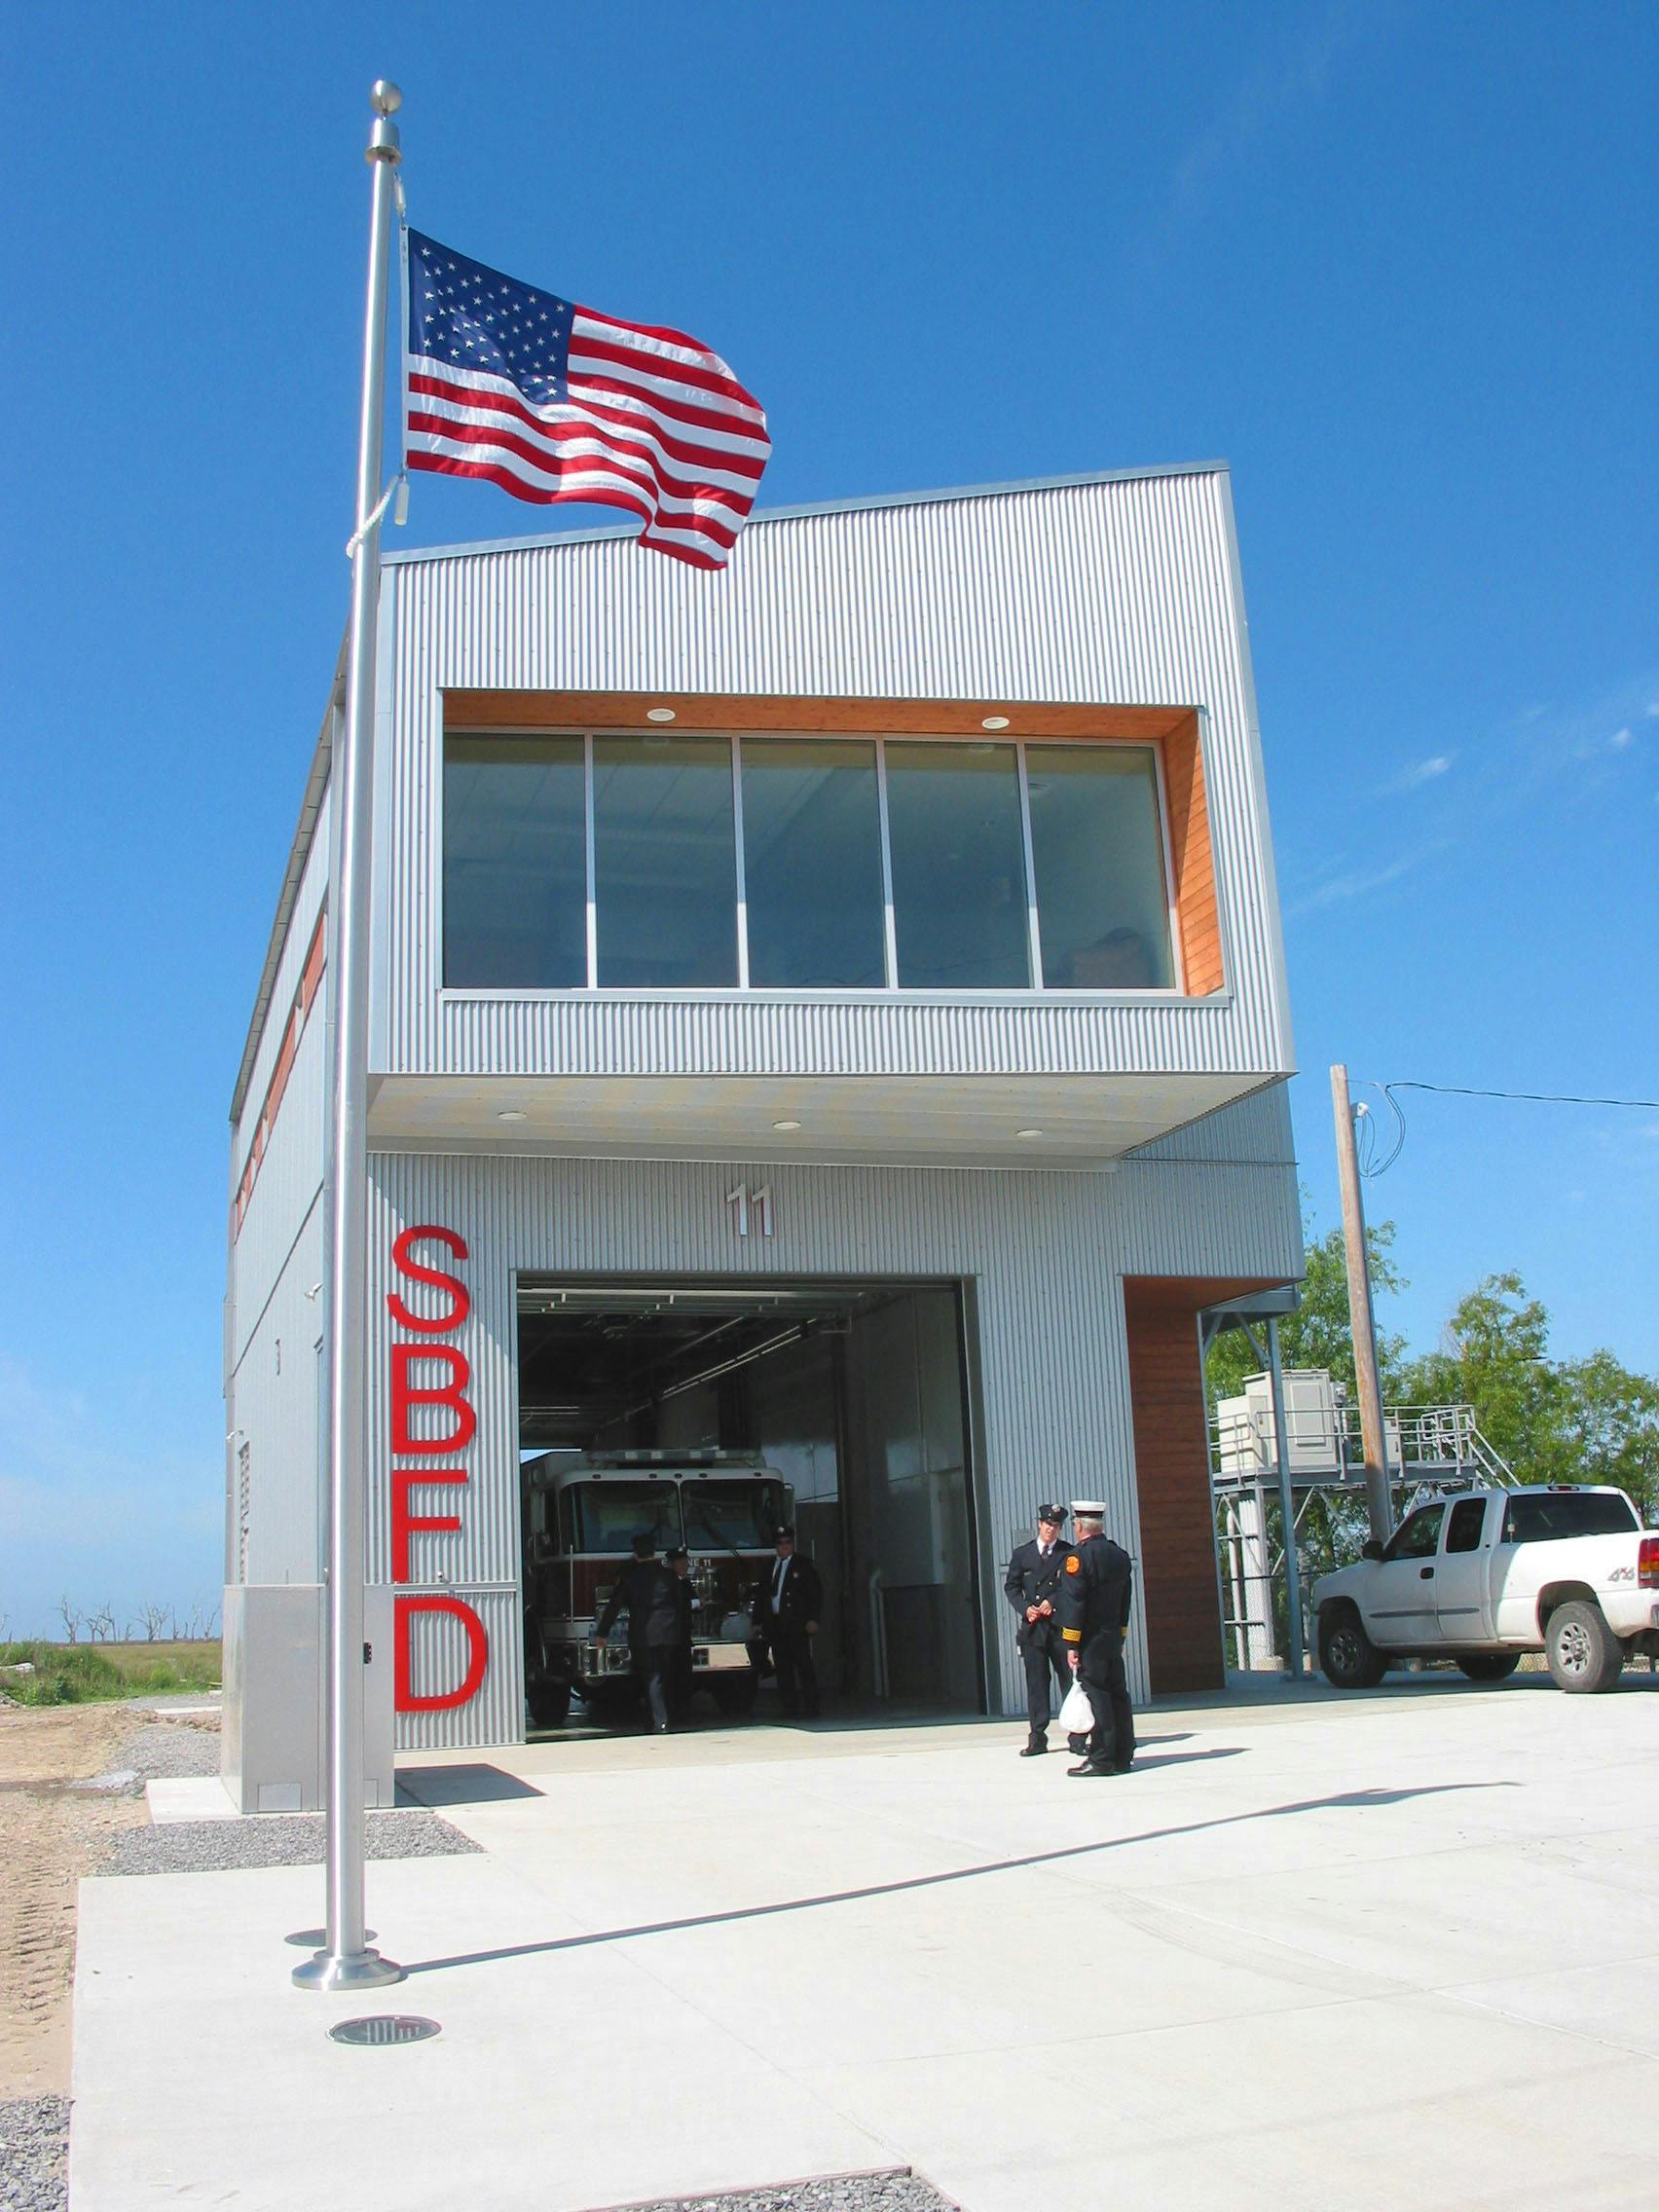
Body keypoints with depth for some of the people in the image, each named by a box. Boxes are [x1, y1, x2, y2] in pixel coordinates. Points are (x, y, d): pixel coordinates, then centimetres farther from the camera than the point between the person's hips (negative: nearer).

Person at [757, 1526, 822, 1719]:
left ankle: (811, 1708, -6)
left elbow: (816, 1593, -1)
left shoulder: (803, 1565, 3)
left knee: (804, 1665, -6)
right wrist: (760, 1623, 11)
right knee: (783, 1668, 4)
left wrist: (812, 1619, -11)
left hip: (796, 1624, -5)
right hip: (775, 1626, 5)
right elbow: (763, 1596, 18)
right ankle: (790, 1707, 8)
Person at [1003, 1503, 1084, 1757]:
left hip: (1061, 1624, -1)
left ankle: (1077, 1737, 5)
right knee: (1036, 1682, 2)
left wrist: (1052, 1602, -13)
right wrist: (1025, 1608, -5)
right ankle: (1037, 1738, 6)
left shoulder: (1068, 1553, 4)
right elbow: (1011, 1586, 10)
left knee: (1069, 1679, -1)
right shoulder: (1021, 1553, 9)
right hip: (1033, 1626, 1)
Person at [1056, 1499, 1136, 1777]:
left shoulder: (1078, 1556, -13)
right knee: (1118, 1695, 10)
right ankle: (1123, 1755, 14)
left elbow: (1073, 1603, -15)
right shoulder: (1121, 1556, 11)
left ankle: (1101, 1759, -5)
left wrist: (1071, 1645, -13)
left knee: (1096, 1696, -6)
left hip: (1090, 1640, -7)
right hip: (1114, 1638, 8)